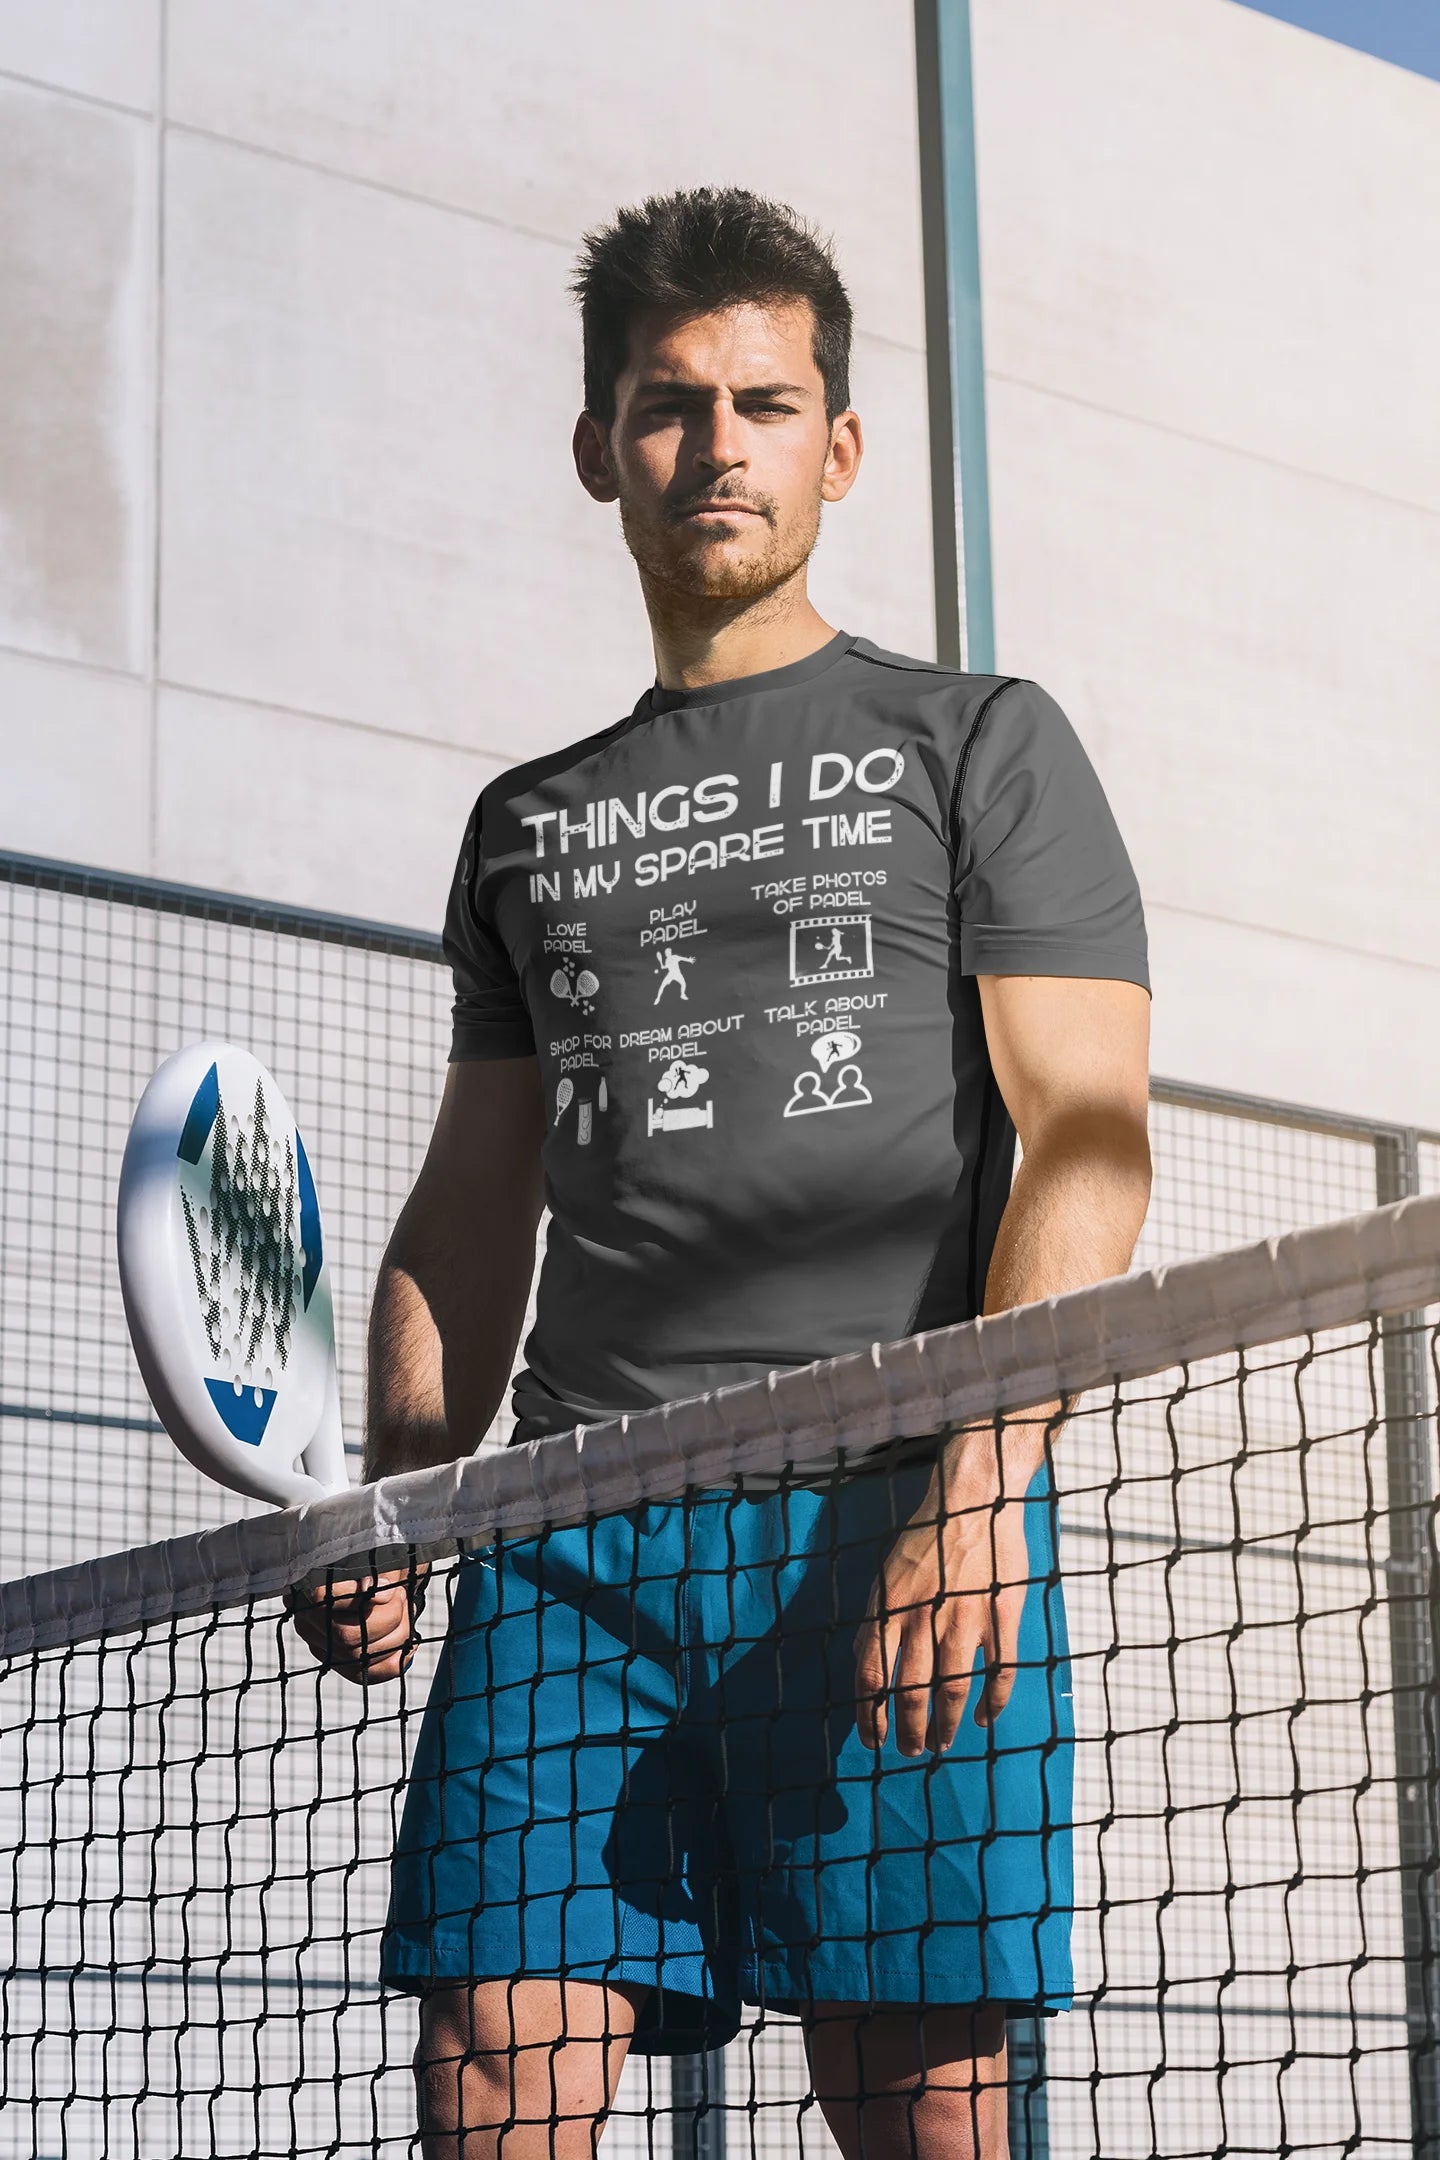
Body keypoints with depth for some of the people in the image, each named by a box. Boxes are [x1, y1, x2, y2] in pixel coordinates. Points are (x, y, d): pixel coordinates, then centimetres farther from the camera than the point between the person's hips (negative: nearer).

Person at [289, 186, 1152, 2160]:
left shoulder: (977, 742, 9)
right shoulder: (528, 825, 23)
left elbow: (1084, 1145, -2)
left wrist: (982, 1490, -16)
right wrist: (385, 1511, 5)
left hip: (893, 1515, -3)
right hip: (571, 1538, 4)